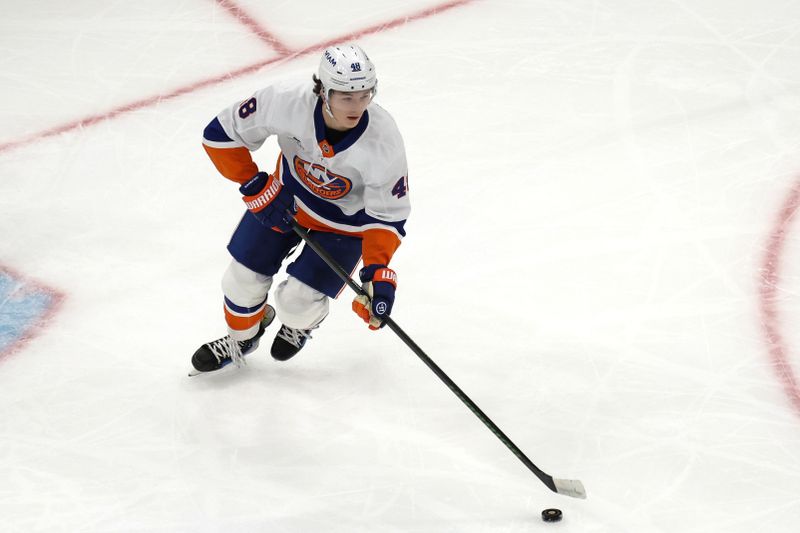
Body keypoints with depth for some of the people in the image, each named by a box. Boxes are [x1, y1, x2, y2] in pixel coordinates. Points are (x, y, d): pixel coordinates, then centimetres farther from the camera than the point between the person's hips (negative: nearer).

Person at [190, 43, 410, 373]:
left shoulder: (384, 142, -35)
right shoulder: (286, 101, -34)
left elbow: (386, 216, -22)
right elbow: (221, 134, -19)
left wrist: (377, 273, -33)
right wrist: (255, 187, -21)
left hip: (346, 219, -2)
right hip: (284, 199, 2)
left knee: (296, 303, -7)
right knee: (244, 279, 8)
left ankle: (302, 322, 33)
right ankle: (243, 335, 43)